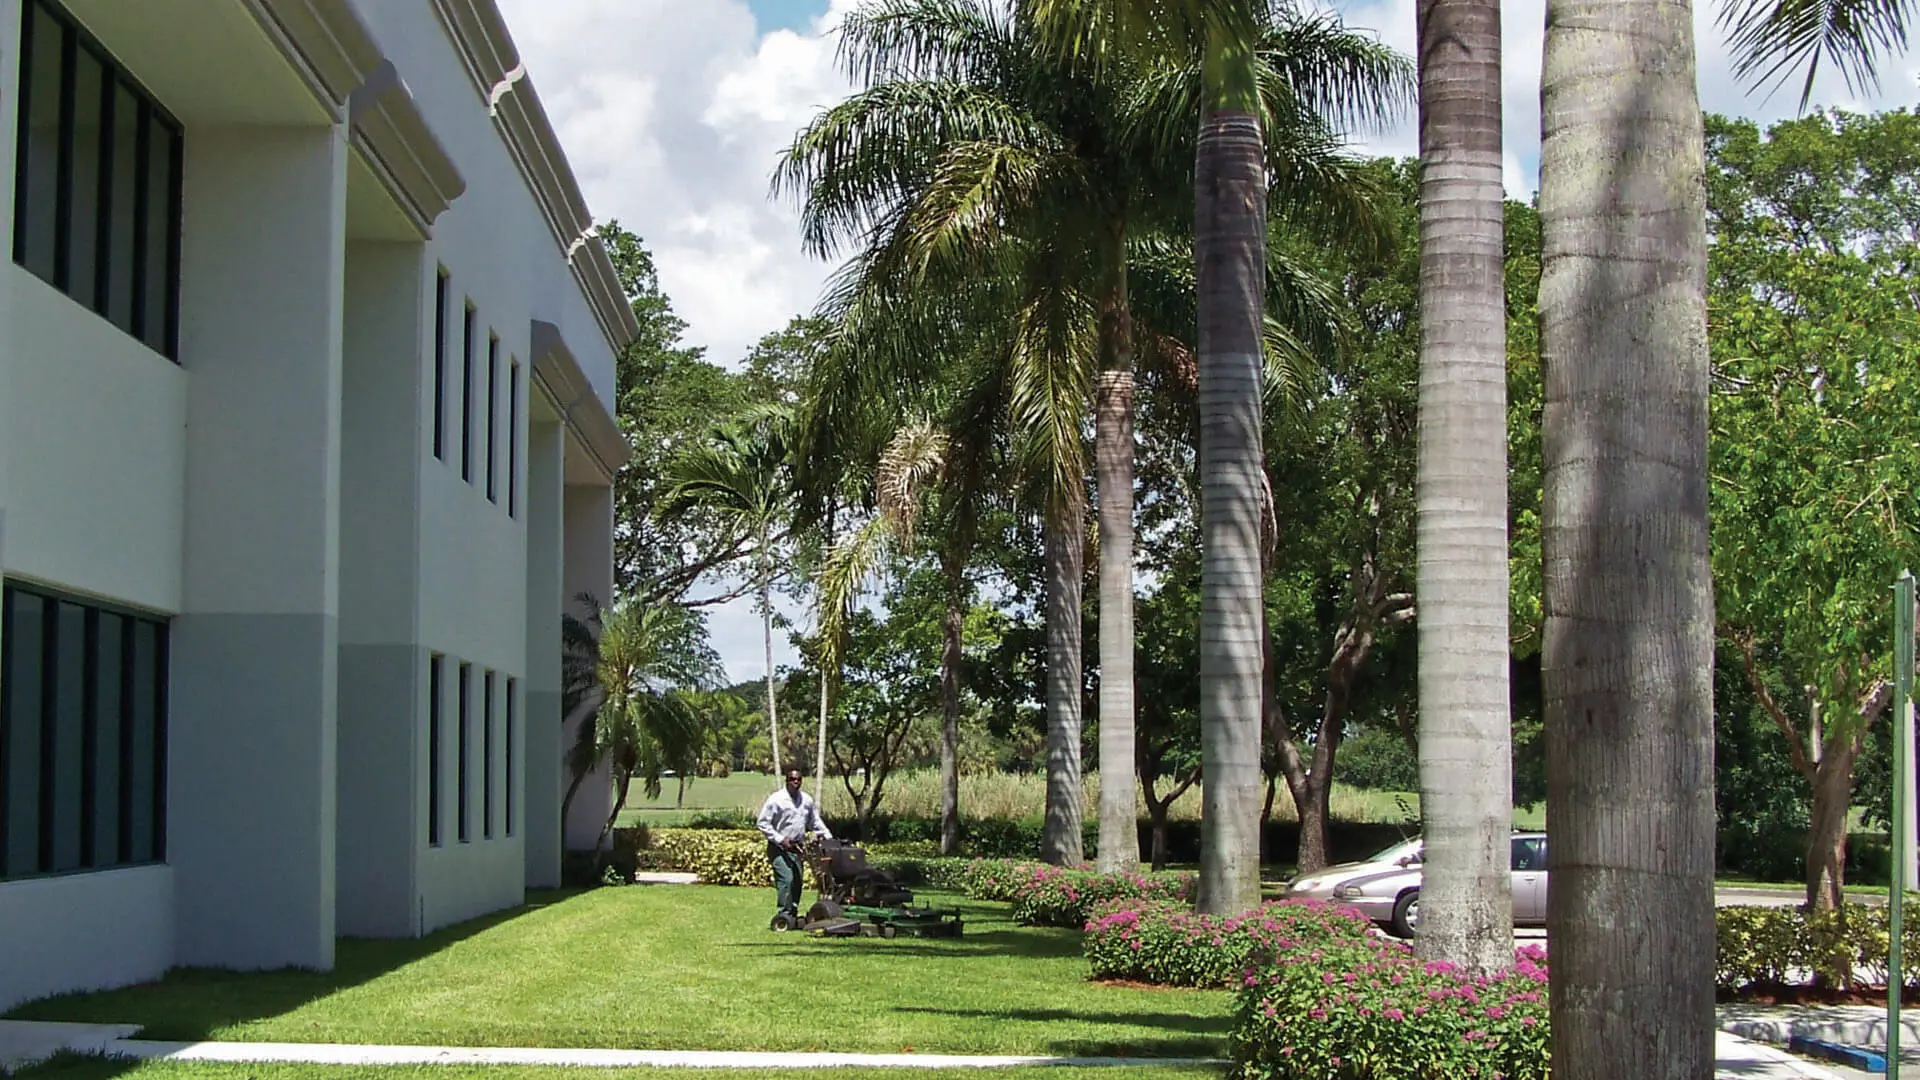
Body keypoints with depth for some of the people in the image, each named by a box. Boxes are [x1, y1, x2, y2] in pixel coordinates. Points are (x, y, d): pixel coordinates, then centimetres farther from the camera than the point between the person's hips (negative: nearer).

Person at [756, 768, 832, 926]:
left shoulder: (807, 800, 8)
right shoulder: (776, 799, -9)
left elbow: (815, 822, 21)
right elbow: (762, 823, -9)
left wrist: (828, 836, 8)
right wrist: (780, 839, -15)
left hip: (796, 847, 6)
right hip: (779, 848, -6)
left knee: (797, 881, 6)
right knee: (786, 879, -16)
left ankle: (793, 914, 14)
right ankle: (785, 915, -14)